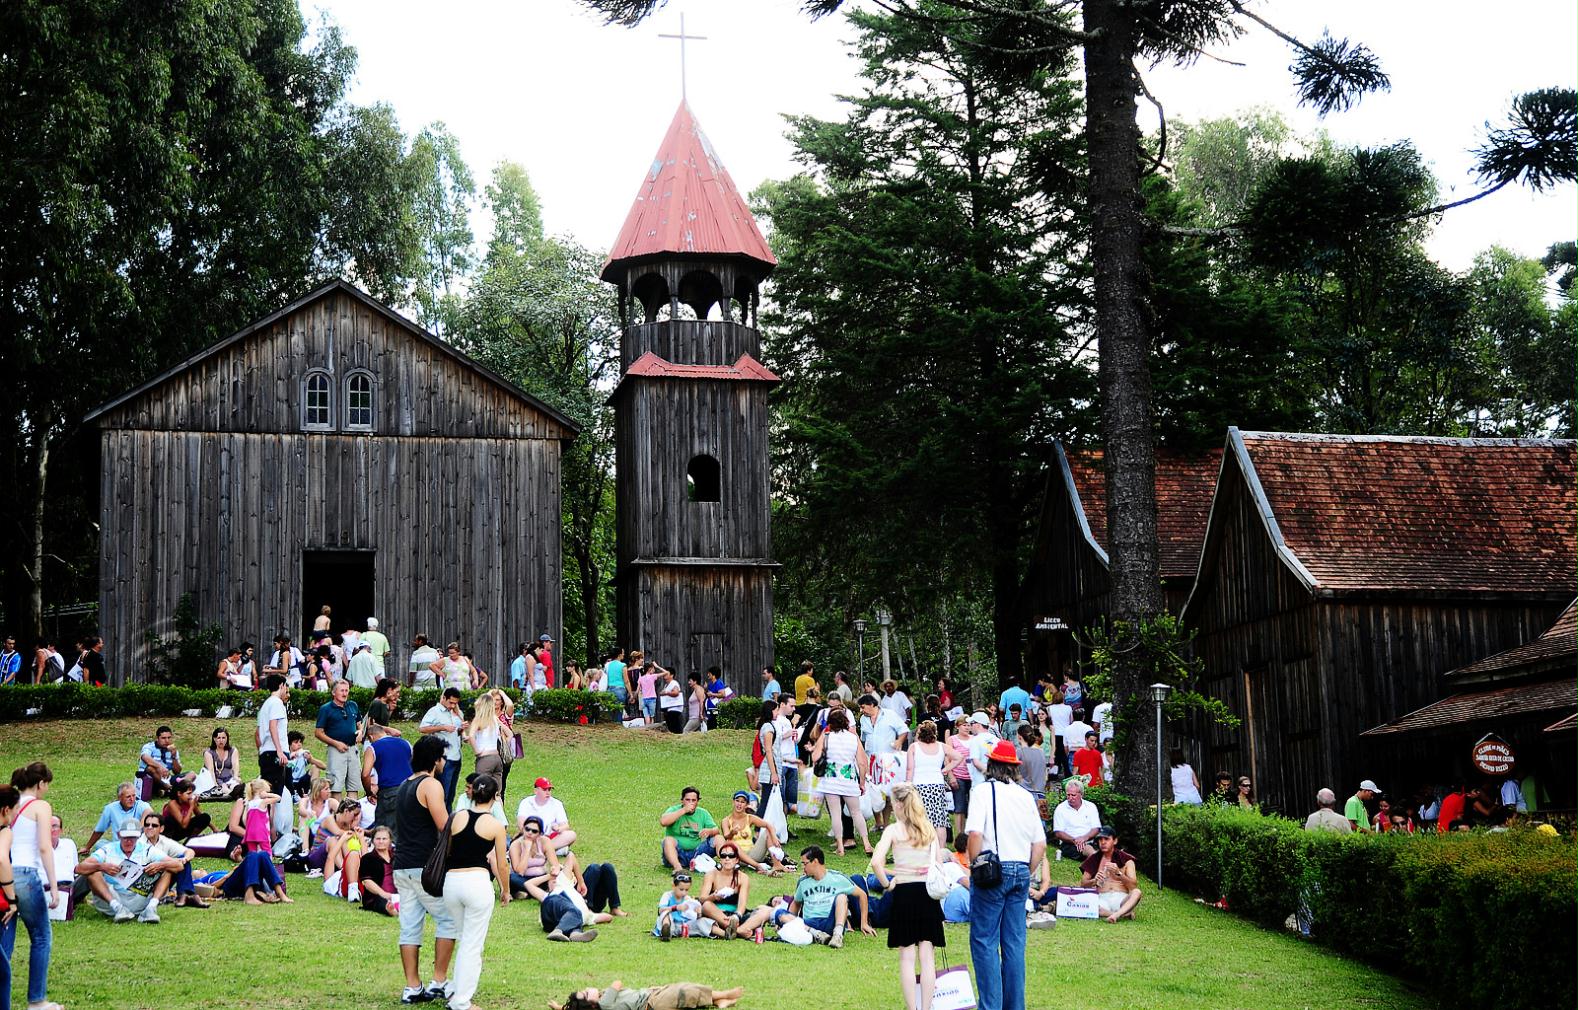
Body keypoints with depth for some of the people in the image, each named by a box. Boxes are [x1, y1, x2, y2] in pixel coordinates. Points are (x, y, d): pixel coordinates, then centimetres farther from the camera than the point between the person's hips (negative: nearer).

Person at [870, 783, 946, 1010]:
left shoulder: (894, 830, -6)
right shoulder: (929, 828, 5)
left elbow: (876, 861, -17)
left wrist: (886, 884, -4)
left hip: (904, 892, -3)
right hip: (928, 892, 3)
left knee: (907, 956, 4)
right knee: (927, 956, 5)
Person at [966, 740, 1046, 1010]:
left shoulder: (983, 791, -5)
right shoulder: (1025, 796, 10)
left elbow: (975, 833, -18)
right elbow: (1040, 844, 9)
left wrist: (975, 866, -7)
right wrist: (1025, 873, 17)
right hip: (1021, 871, 5)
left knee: (984, 941, 0)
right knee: (1014, 943, 10)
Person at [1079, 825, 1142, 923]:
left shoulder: (1126, 860, 10)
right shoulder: (1094, 859, 15)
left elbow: (1133, 886, -2)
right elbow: (1083, 884, 9)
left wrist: (1118, 873, -18)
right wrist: (1094, 881, -12)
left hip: (1121, 899, -1)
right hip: (1101, 899, 1)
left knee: (1136, 892, -32)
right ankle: (1124, 914, -30)